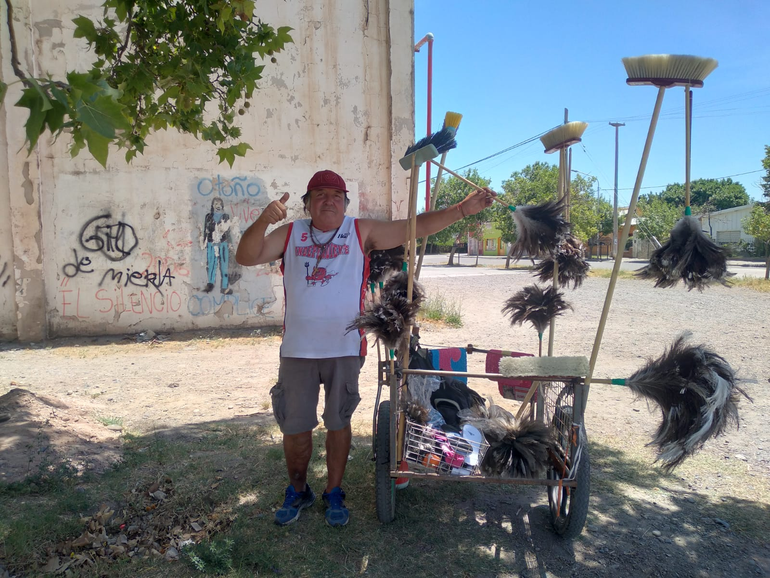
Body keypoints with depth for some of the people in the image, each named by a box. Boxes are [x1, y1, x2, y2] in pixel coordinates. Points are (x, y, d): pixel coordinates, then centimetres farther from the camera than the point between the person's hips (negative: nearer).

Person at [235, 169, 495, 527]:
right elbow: (246, 257, -5)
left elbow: (414, 228, -5)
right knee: (294, 426, 11)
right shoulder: (290, 233, 4)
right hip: (297, 350, 1)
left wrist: (462, 209, -15)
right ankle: (297, 492, 34)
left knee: (338, 423, 12)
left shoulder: (361, 232, 1)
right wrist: (264, 220, -22)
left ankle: (334, 493, 32)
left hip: (344, 349, -1)